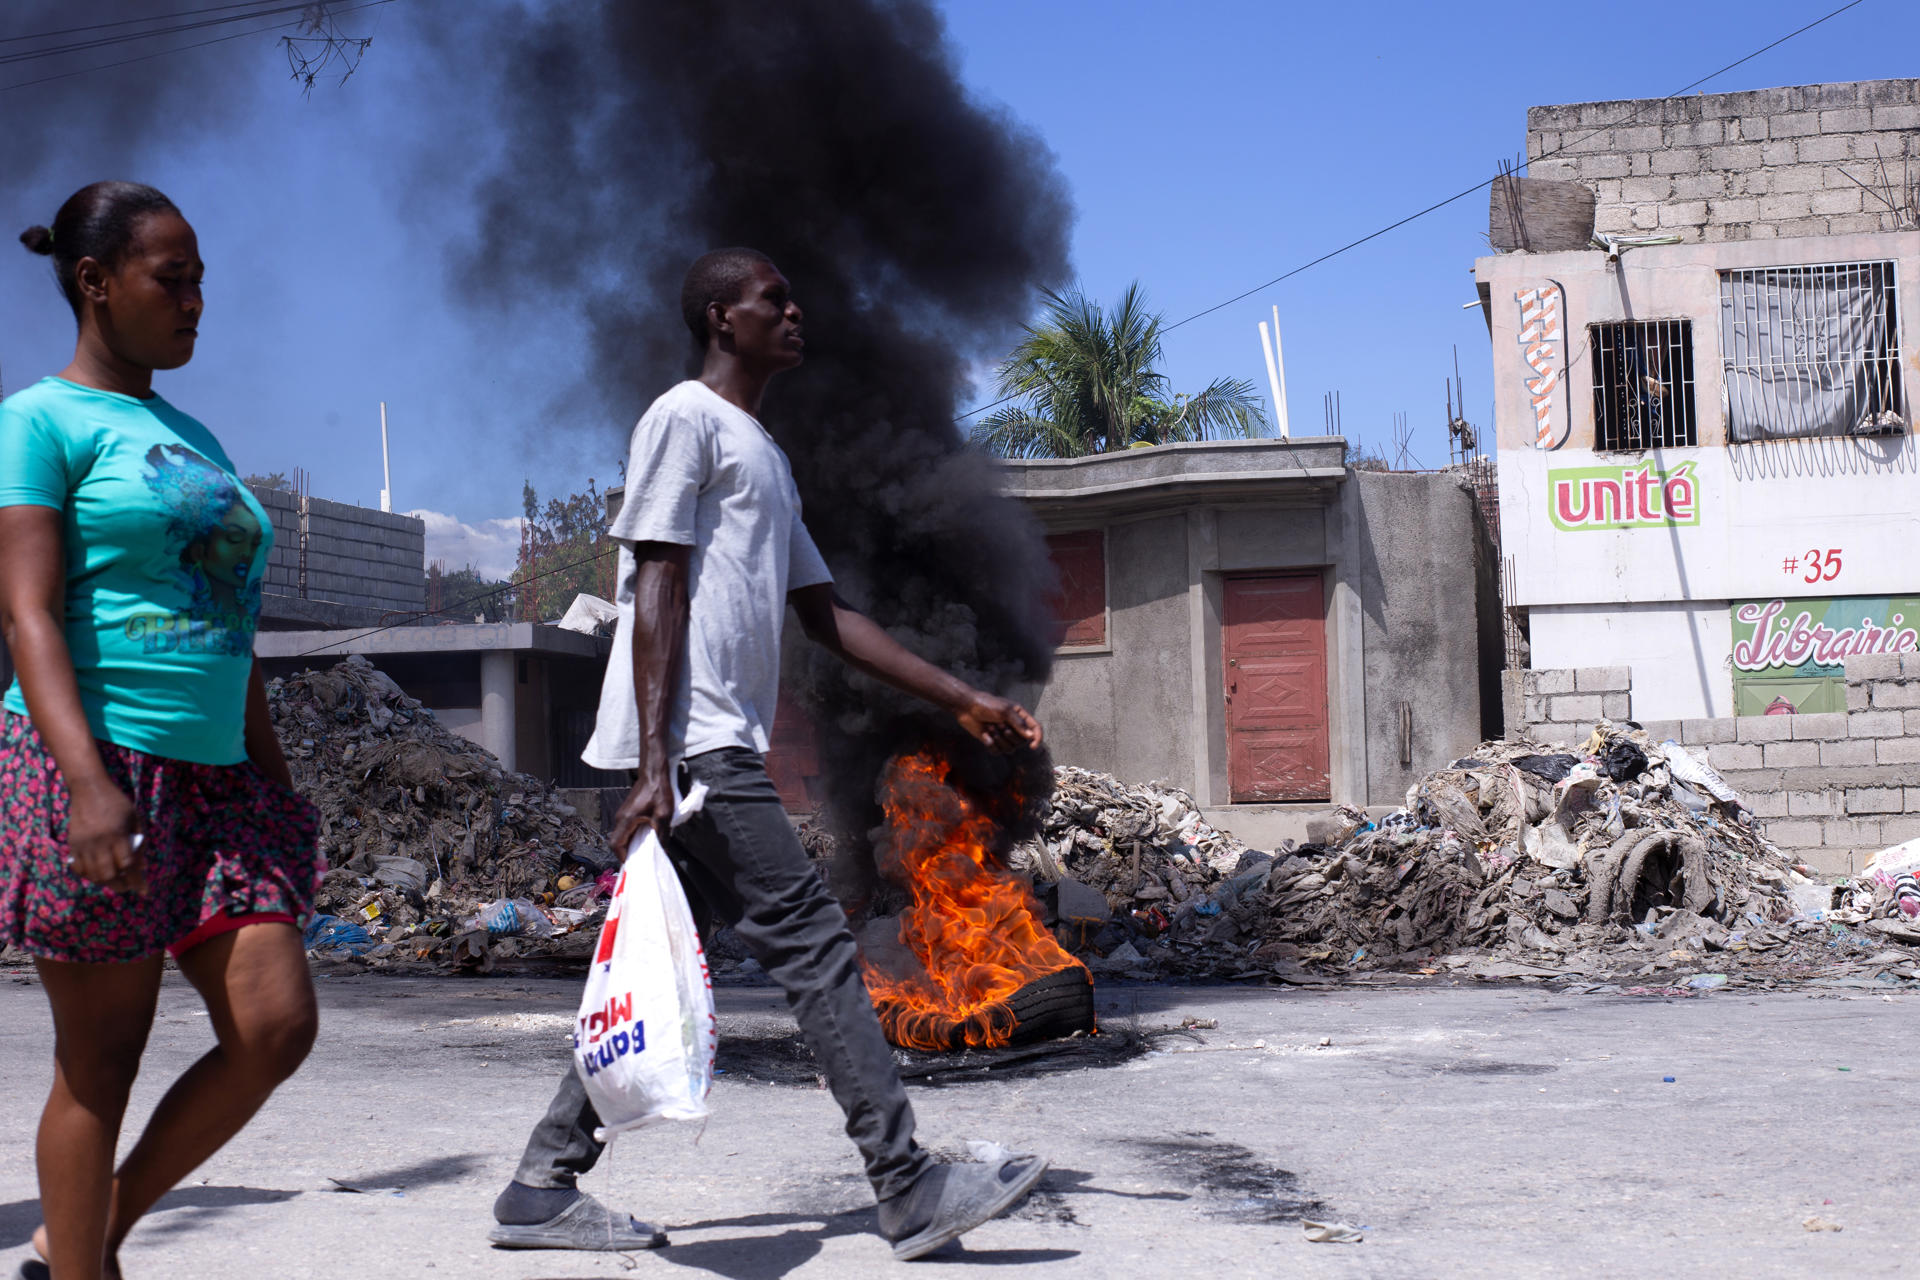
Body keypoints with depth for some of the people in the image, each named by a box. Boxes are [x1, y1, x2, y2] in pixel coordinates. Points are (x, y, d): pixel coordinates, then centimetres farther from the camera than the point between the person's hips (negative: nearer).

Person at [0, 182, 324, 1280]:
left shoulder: (195, 438, 20)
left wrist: (276, 782, 18)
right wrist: (88, 783, -25)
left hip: (216, 777, 7)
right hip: (97, 768, -7)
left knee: (277, 1027, -1)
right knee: (101, 1059, -1)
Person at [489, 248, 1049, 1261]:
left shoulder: (764, 456, 26)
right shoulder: (685, 418, -3)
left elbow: (828, 616, 25)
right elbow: (659, 590, -12)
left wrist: (963, 702, 21)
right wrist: (655, 764, -20)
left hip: (715, 753, 10)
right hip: (694, 746, -10)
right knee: (813, 944, -9)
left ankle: (542, 1191, 14)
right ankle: (912, 1191, -6)